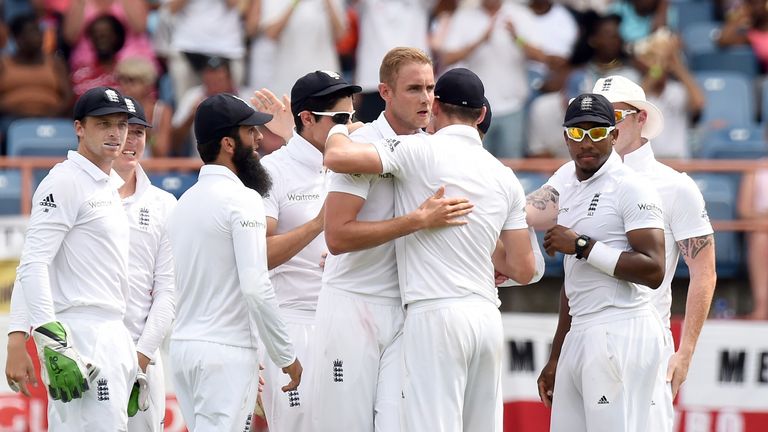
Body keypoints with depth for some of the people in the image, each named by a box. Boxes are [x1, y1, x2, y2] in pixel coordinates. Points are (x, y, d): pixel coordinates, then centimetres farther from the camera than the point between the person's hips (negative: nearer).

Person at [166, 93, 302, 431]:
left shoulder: (184, 202, 15)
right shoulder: (242, 200, -11)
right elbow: (256, 287, -19)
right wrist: (286, 356, -10)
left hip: (183, 347, 8)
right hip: (226, 352, -8)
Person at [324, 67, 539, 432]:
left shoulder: (421, 151, -4)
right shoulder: (505, 177, 13)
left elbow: (338, 157, -15)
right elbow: (523, 269, 13)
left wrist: (339, 130, 8)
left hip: (436, 314, -6)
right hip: (488, 316, 6)